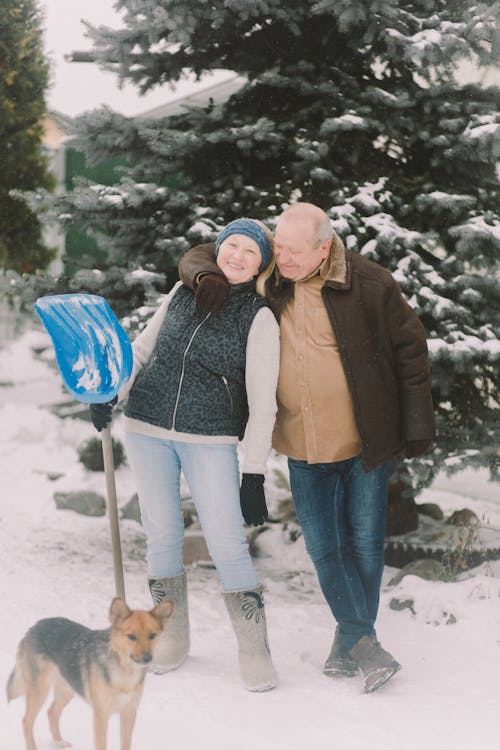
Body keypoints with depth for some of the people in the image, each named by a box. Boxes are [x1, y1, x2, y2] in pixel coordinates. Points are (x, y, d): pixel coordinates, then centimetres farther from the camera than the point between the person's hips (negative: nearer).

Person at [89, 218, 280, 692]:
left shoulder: (259, 318, -5)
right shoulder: (184, 292, 6)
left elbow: (262, 404, -6)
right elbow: (142, 347, 18)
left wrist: (254, 475, -10)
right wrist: (110, 394, 4)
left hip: (210, 440, -3)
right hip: (148, 429, 4)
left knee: (227, 542, -8)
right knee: (162, 533, 9)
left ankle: (254, 650, 4)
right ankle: (171, 636, 26)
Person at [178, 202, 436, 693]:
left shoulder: (369, 284, -12)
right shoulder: (266, 279, -2)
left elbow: (409, 348, -4)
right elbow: (199, 255, 9)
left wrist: (417, 423, -4)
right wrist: (206, 277, -16)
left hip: (365, 443, -3)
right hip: (303, 448, 3)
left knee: (364, 543, 5)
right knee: (323, 547, 3)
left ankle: (350, 637, 23)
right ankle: (363, 640, 14)